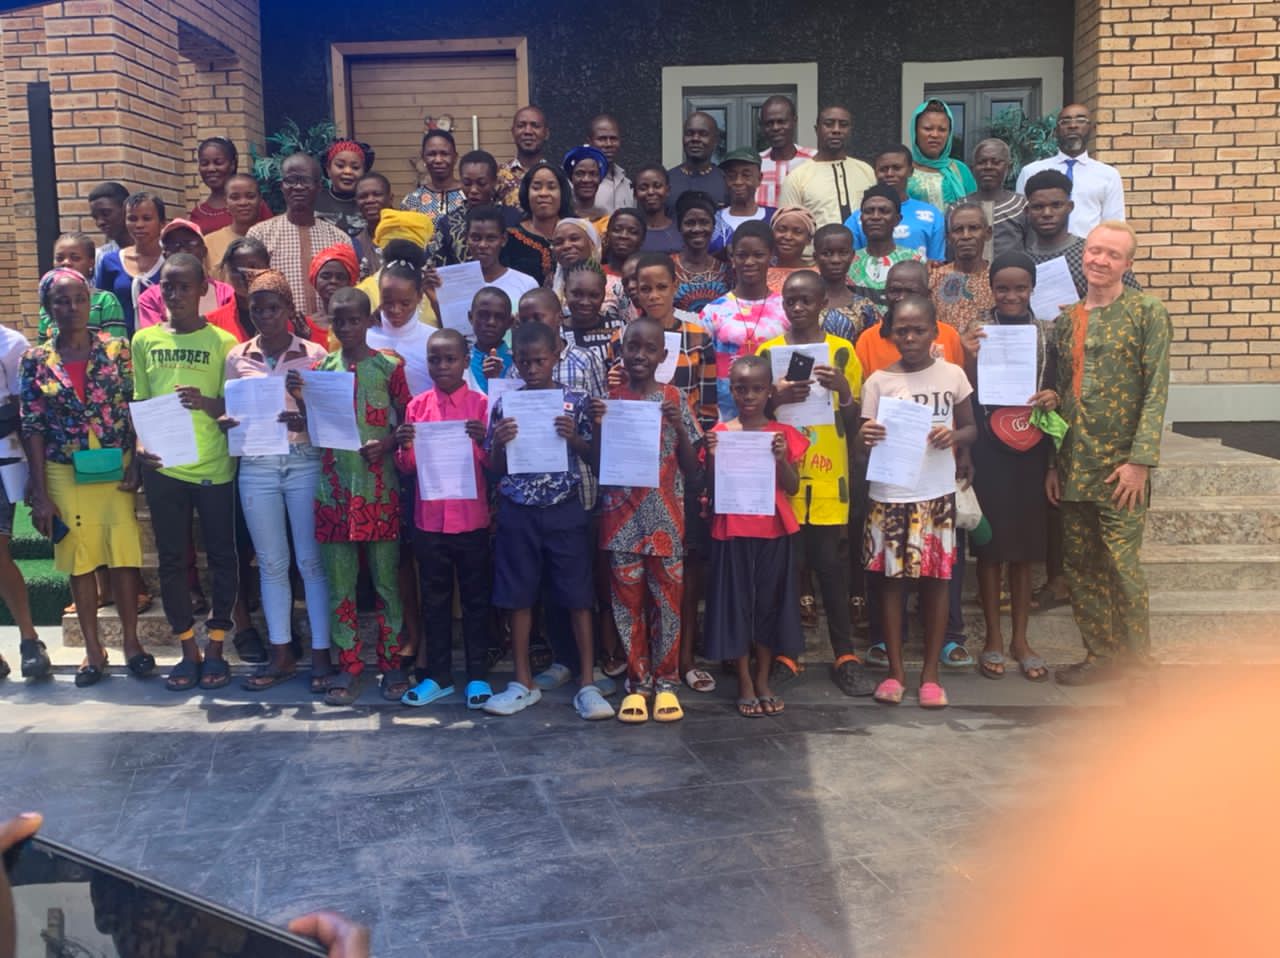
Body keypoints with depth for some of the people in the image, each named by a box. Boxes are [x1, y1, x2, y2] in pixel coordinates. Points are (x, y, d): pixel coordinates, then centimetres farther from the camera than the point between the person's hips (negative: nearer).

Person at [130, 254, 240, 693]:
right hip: (163, 468, 2)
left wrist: (206, 402, -21)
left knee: (221, 557, 5)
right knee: (172, 560, 7)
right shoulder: (145, 340, 7)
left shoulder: (223, 342, -1)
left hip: (215, 467, -2)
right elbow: (139, 403, 11)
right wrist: (141, 443, -6)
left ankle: (215, 649, 18)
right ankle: (188, 651, 19)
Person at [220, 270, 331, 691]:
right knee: (271, 562, 9)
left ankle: (321, 653, 8)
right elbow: (229, 412, 13)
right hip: (257, 468, 3)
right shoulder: (238, 358, 9)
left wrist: (303, 421, -19)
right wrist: (225, 421, -9)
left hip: (305, 463, -3)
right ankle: (281, 654, 18)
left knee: (311, 560, 0)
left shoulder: (314, 354, 1)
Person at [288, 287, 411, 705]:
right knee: (340, 582, 6)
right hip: (334, 485, 3)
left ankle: (391, 663, 13)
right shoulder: (321, 367, 9)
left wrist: (387, 443, -15)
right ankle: (348, 666, 14)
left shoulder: (389, 366, 1)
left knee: (386, 579, 4)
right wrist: (301, 399, -8)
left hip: (378, 486, -3)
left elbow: (407, 420, 4)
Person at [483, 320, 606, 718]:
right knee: (518, 597, 8)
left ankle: (587, 683, 11)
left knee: (578, 597, 2)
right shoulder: (505, 404, 2)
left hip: (564, 510, -1)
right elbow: (495, 468, 6)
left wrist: (575, 437, -15)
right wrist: (499, 442, -13)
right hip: (518, 511, 2)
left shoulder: (574, 401, -1)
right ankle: (523, 682, 20)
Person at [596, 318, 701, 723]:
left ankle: (666, 682, 17)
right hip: (622, 518, 1)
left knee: (668, 602, 5)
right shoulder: (608, 399, 2)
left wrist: (678, 426, -15)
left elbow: (692, 468, 0)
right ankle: (637, 683, 17)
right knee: (628, 603, 6)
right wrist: (599, 427, -14)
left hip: (665, 518, 0)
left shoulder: (674, 399, 1)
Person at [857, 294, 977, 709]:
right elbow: (864, 443, -1)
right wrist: (865, 438, -25)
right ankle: (895, 670, 18)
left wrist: (954, 436, -13)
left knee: (936, 578, 5)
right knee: (891, 577, 5)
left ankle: (930, 673, 17)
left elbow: (971, 427, 10)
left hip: (937, 493, 1)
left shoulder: (952, 375, 2)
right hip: (889, 493, 0)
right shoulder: (878, 381, -1)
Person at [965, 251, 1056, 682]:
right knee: (990, 546, 4)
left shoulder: (1046, 335, 5)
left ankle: (1021, 639, 21)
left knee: (1025, 547, 10)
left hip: (1032, 451, 2)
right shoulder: (977, 333, -2)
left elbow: (1057, 391, 12)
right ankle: (993, 638, 17)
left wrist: (1055, 397, -10)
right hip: (988, 451, -2)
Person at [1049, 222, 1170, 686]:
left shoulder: (1147, 313, -3)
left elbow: (1156, 392, -8)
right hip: (1073, 468, 5)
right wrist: (1053, 463, 10)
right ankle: (1100, 654, 21)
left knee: (1122, 567, -3)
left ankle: (1136, 661, 13)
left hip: (1120, 468, -5)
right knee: (1080, 566, 9)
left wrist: (1139, 461, -15)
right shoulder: (1066, 319, 12)